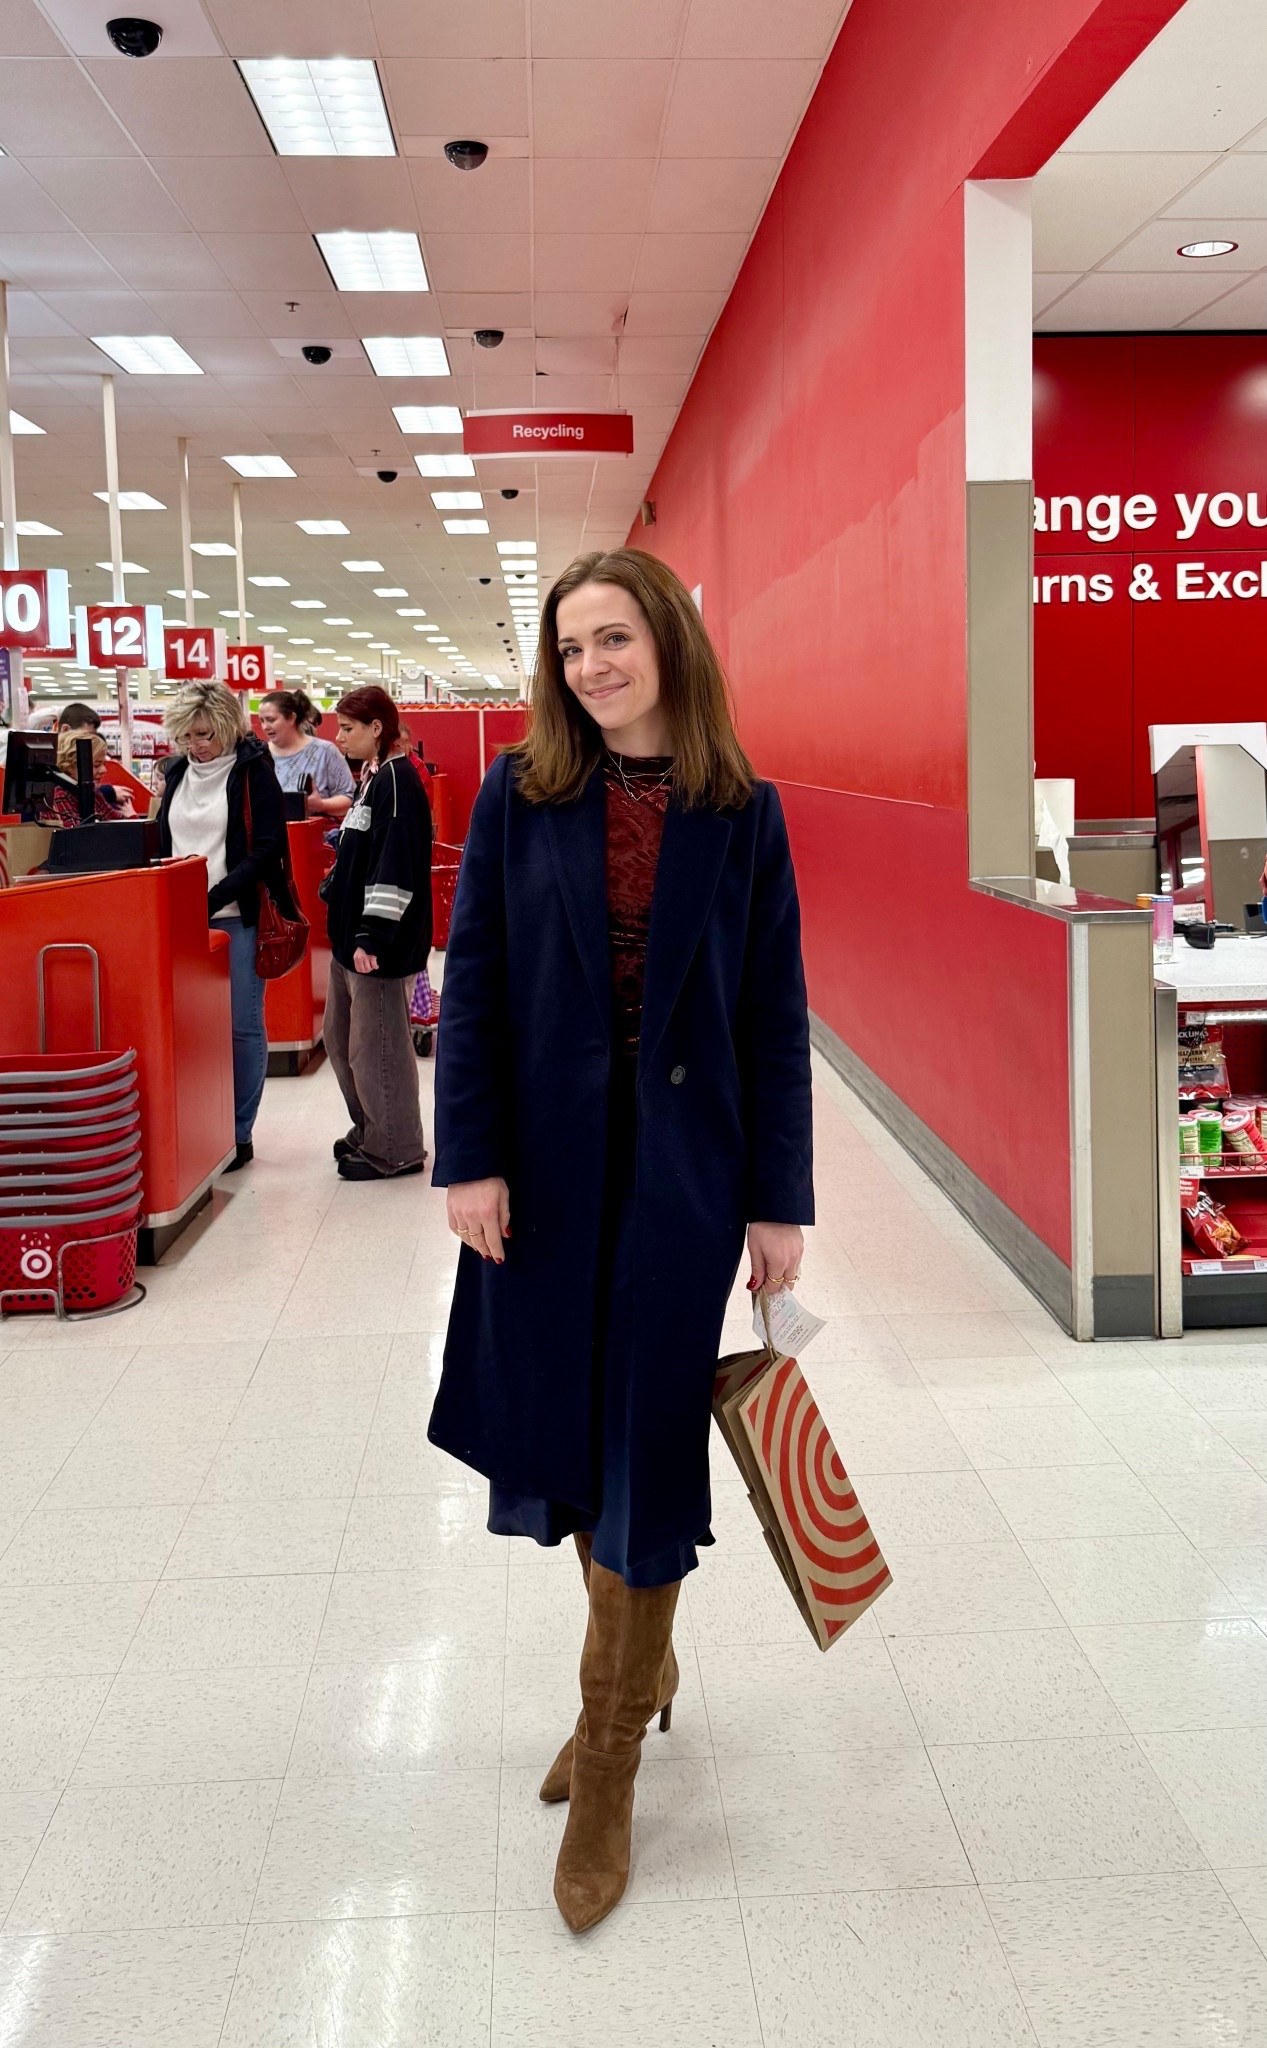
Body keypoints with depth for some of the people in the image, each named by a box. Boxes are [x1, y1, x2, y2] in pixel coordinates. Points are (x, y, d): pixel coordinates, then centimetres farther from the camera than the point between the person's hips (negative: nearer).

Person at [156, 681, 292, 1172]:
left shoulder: (252, 769, -4)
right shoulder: (178, 769, 11)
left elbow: (267, 848, -11)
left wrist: (214, 898, -18)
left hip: (237, 917, -5)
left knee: (241, 1025, 0)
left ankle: (239, 1133, 10)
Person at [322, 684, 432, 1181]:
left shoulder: (397, 780, -16)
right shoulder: (374, 776, 13)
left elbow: (396, 863, -23)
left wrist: (373, 936, -25)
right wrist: (334, 890, 23)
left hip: (380, 941, -10)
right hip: (352, 934, 10)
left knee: (376, 1046, -1)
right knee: (340, 1036, 17)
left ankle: (394, 1150, 12)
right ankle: (369, 1131, 32)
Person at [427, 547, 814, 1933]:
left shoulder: (741, 814, -1)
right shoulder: (520, 796, 2)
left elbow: (775, 1017, 0)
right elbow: (472, 986, 0)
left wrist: (781, 1200, -2)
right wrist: (470, 1156, -8)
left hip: (680, 1169, -1)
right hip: (548, 1165, 2)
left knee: (643, 1453, 2)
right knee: (565, 1433, 11)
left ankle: (608, 1776, 17)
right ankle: (638, 1667, 38)